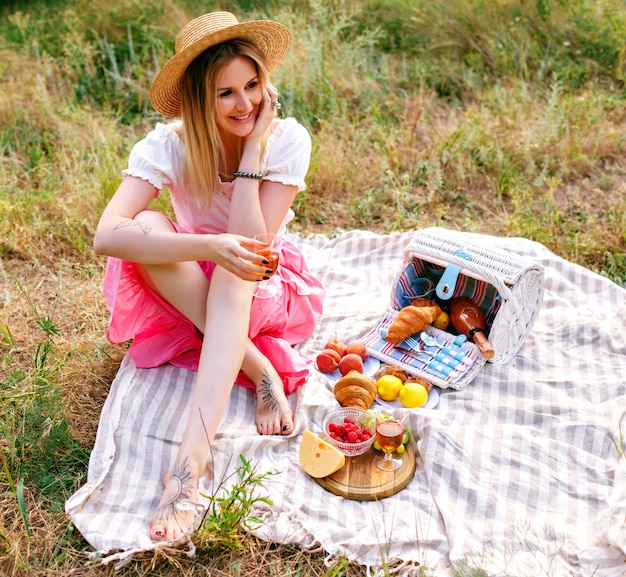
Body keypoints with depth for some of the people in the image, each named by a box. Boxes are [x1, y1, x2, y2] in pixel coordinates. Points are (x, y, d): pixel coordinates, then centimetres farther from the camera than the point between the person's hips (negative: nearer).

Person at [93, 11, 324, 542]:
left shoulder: (287, 139, -17)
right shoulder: (169, 145, -16)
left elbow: (251, 245, -26)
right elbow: (106, 235, -32)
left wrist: (252, 148, -28)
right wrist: (212, 246, -44)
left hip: (262, 287, -1)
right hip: (185, 289, 2)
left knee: (235, 275, -37)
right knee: (149, 224, -29)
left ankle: (189, 462, -45)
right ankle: (260, 372, -28)